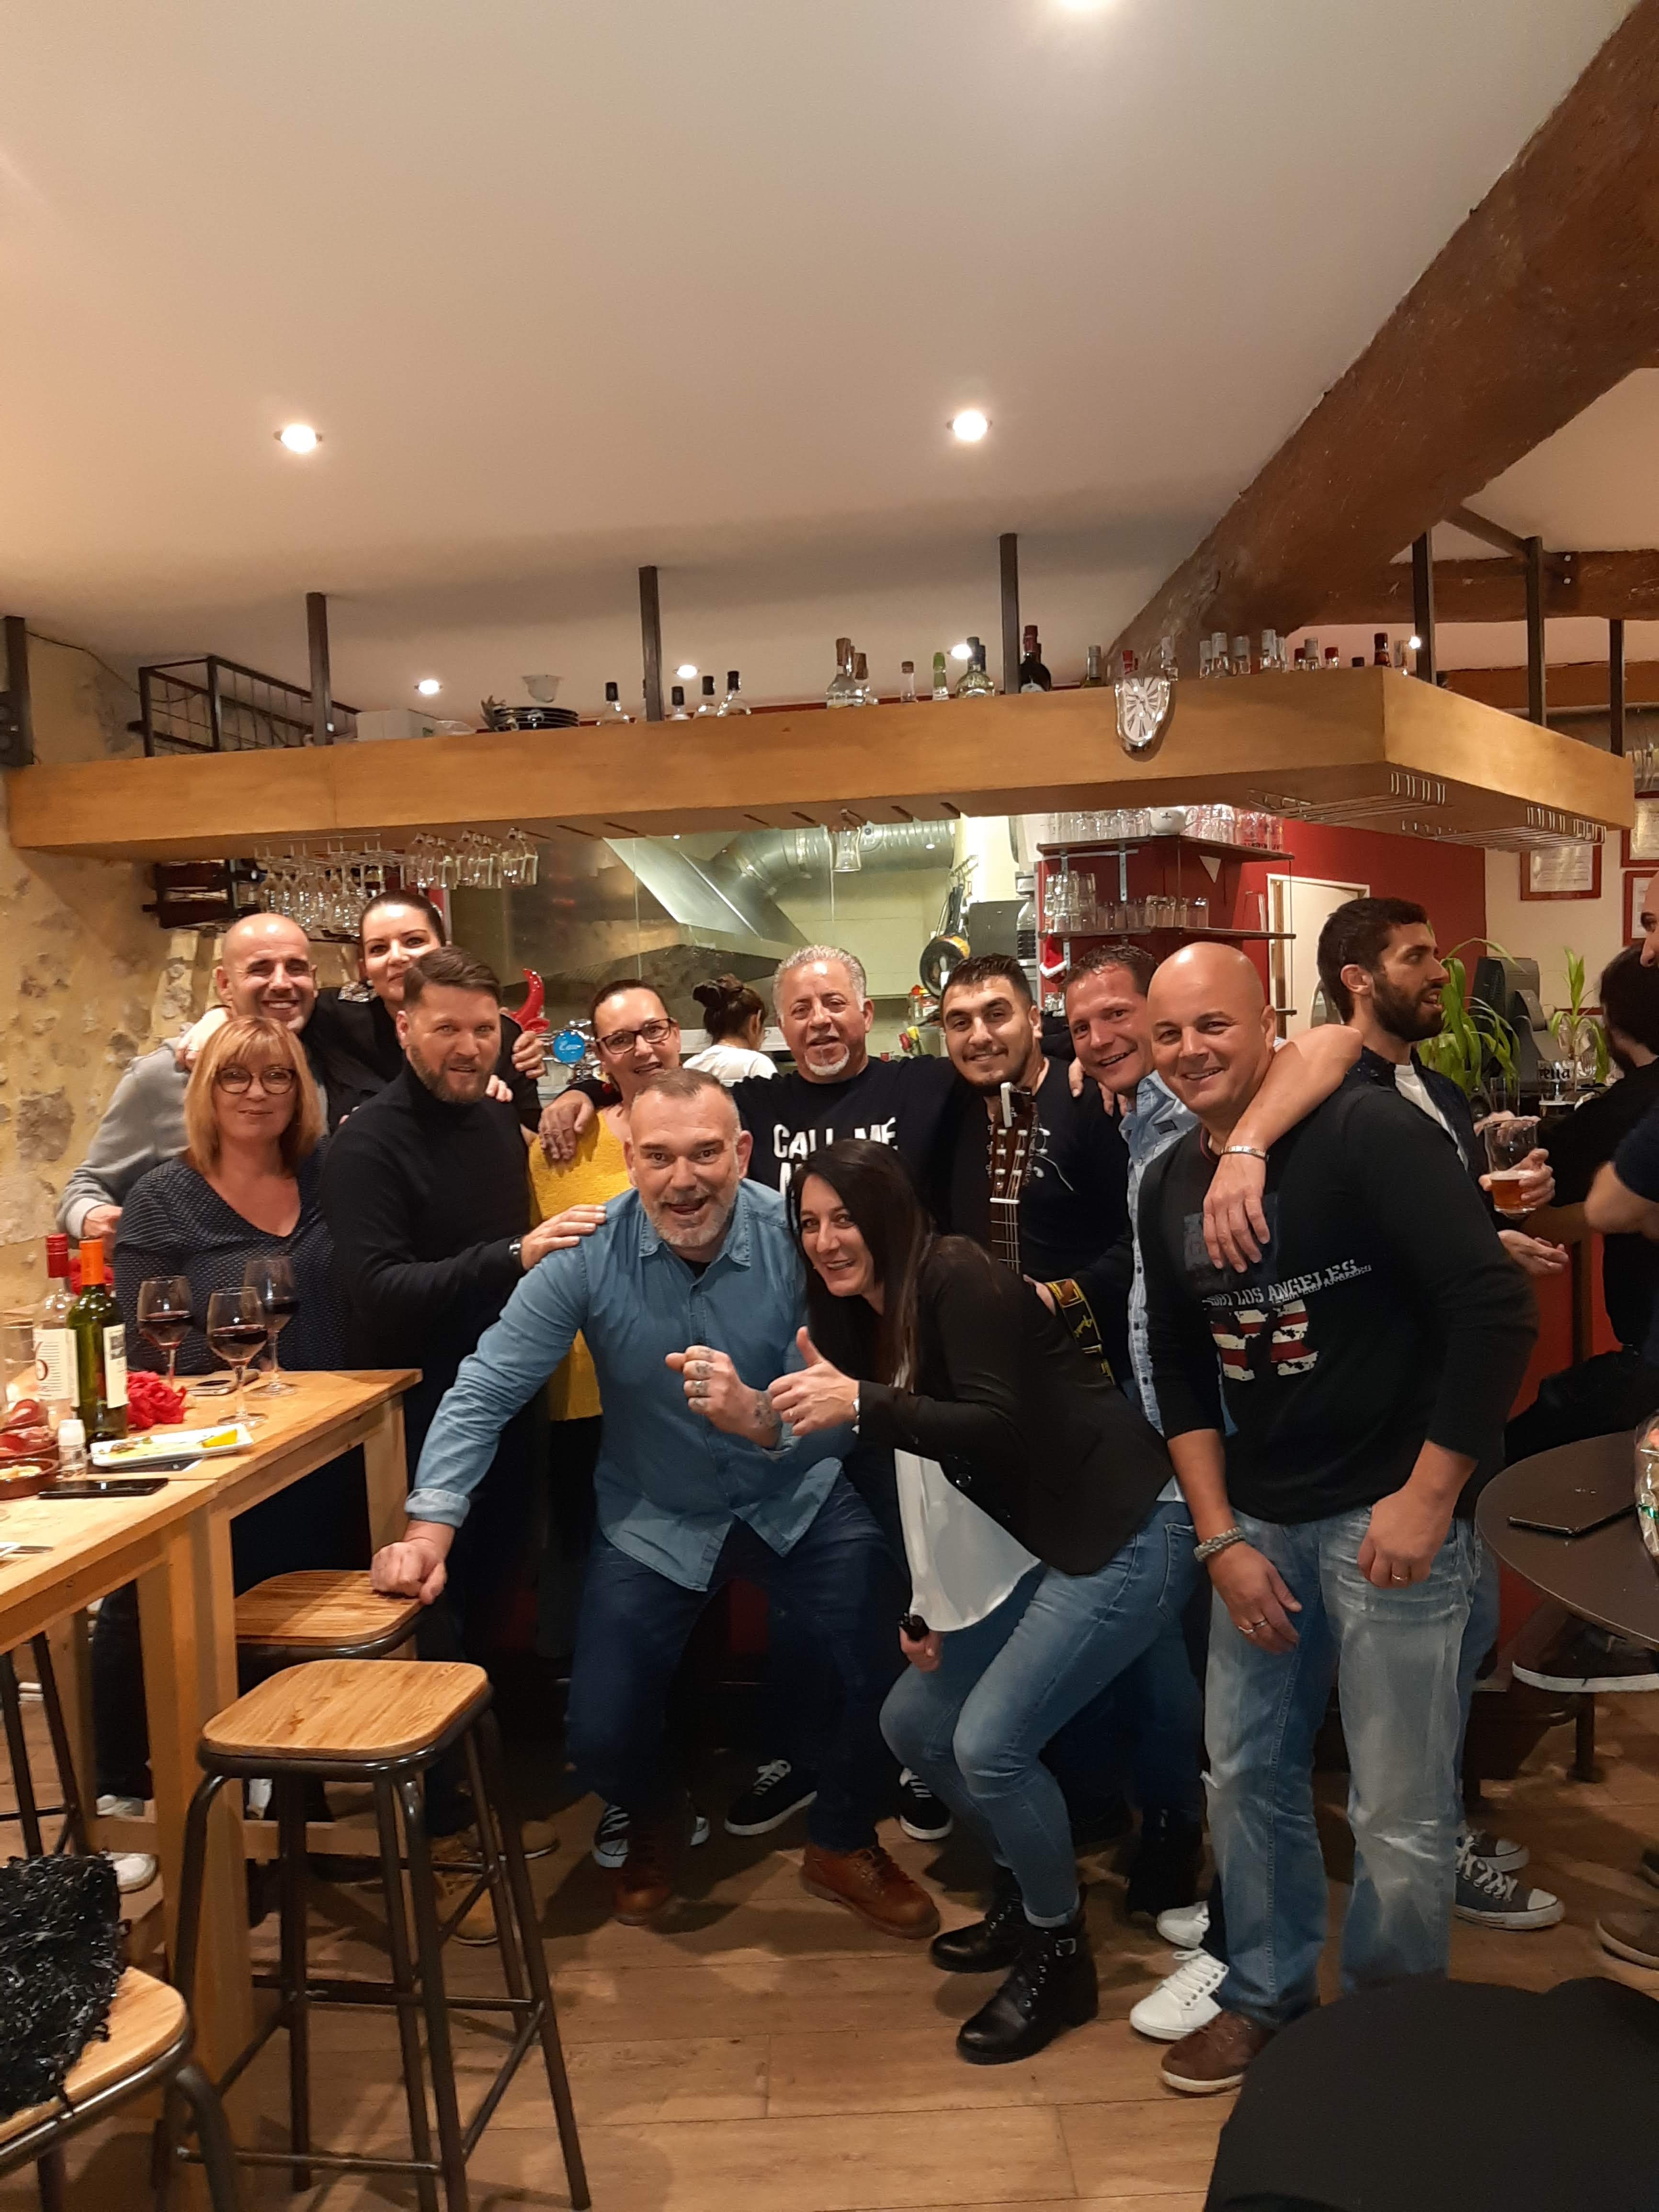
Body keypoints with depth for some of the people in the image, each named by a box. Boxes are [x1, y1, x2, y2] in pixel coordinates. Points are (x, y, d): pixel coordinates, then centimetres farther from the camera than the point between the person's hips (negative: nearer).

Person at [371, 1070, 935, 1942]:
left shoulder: (799, 1238, -19)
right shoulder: (589, 1253, -18)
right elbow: (486, 1389, -15)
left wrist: (759, 1418, -43)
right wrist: (428, 1527, -23)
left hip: (797, 1502, 0)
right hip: (654, 1520, 1)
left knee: (901, 1666, -15)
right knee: (599, 1737, -5)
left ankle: (842, 1841, 19)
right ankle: (656, 1819, 35)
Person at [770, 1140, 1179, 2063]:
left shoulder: (960, 1281, -17)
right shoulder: (868, 1319, 8)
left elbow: (1001, 1429, -28)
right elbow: (930, 1482, 13)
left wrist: (861, 1404, -36)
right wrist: (926, 1608, 8)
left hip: (1126, 1536, -9)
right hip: (1039, 1548, 9)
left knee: (990, 1740, -14)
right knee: (913, 1721, 10)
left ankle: (1060, 1956, 12)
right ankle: (1026, 1887, 32)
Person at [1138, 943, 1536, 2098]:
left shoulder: (1368, 1131, -15)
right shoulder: (1168, 1188, 5)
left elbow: (1498, 1309, -18)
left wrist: (1429, 1497, -16)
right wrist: (1220, 1536, 3)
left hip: (1392, 1513, -6)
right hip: (1259, 1519, 6)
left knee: (1402, 1816, 3)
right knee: (1247, 1775, 15)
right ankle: (1270, 1994, 38)